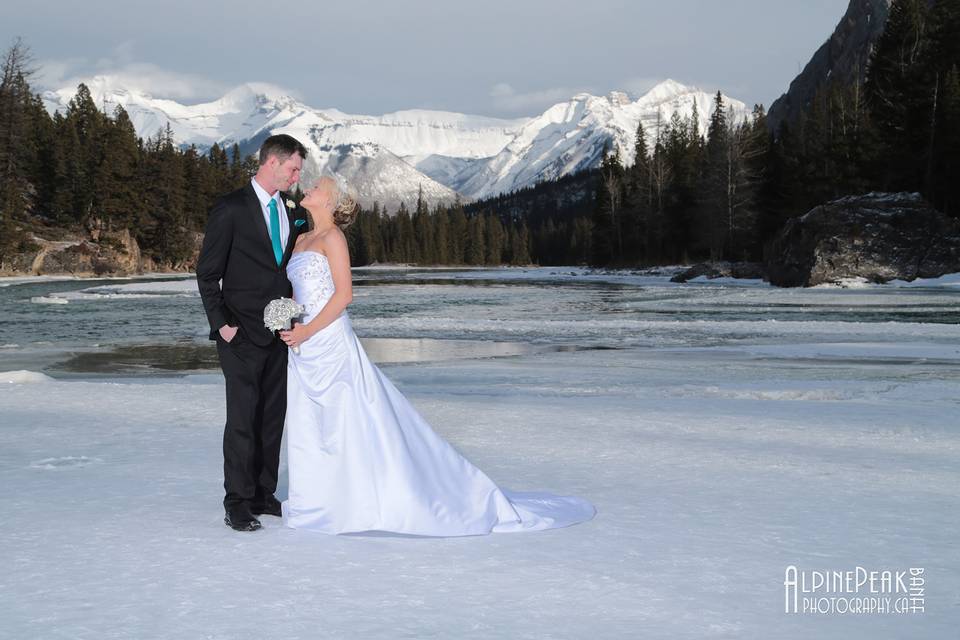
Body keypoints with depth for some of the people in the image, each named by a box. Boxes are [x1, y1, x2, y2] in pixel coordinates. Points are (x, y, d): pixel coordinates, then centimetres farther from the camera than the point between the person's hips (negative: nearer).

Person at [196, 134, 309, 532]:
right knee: (243, 417, -6)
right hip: (241, 335, -7)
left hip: (277, 334, 7)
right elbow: (207, 273, -8)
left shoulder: (290, 213, 11)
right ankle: (237, 503, 3)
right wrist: (221, 323, -13)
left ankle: (263, 495, 19)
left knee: (273, 417, 10)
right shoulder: (231, 209, -9)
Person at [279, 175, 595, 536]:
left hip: (331, 344, -9)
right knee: (307, 429, 11)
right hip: (304, 350, 9)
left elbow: (344, 294, -16)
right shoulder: (301, 241, 17)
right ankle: (316, 502, 21)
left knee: (360, 425, -4)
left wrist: (307, 331, -18)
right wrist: (288, 327, 1)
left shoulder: (332, 237, -8)